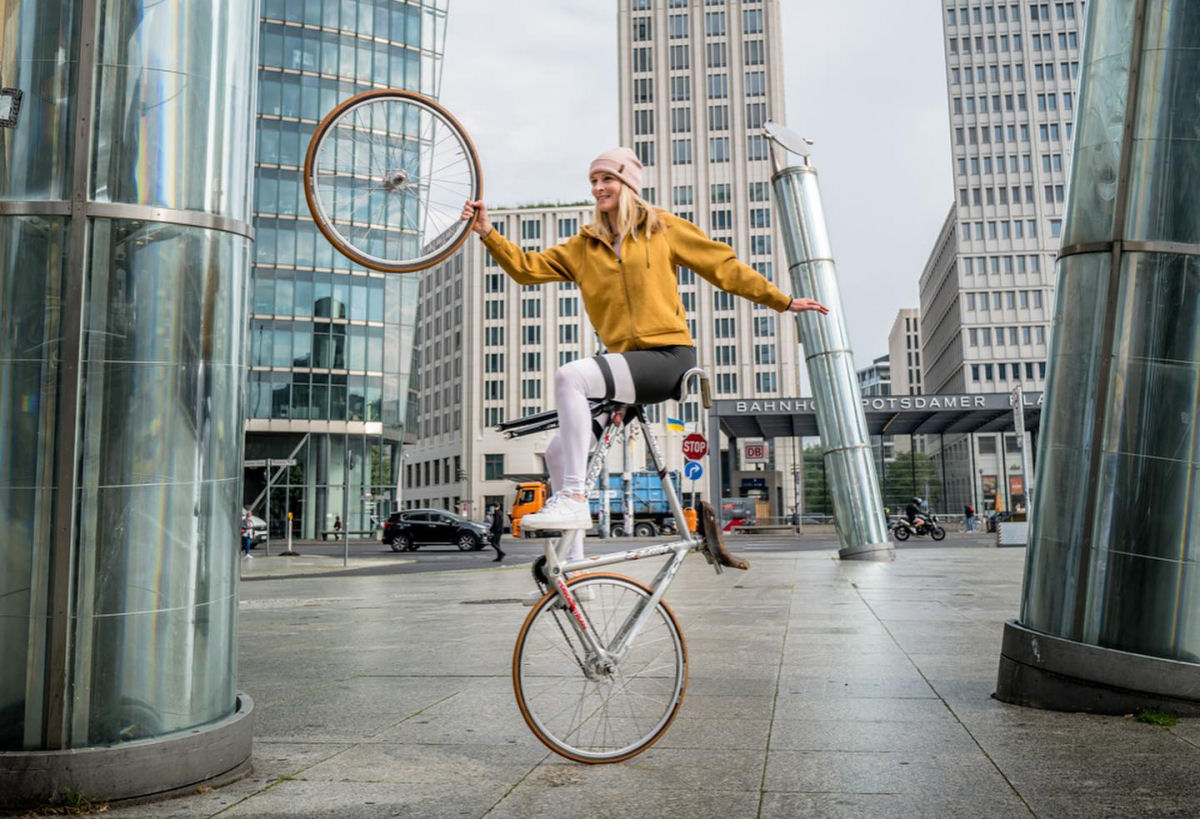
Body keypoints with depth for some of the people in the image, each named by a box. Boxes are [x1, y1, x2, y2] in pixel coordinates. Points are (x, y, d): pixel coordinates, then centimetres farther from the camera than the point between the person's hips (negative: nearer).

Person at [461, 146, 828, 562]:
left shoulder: (662, 228, 6)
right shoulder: (584, 246, 16)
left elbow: (724, 266, 8)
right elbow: (528, 267, 8)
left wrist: (784, 302, 9)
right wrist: (488, 234, -6)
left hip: (669, 356, -6)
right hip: (626, 362, 6)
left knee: (569, 375, -29)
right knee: (558, 451, 1)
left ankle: (573, 499, -28)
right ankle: (572, 564, 11)